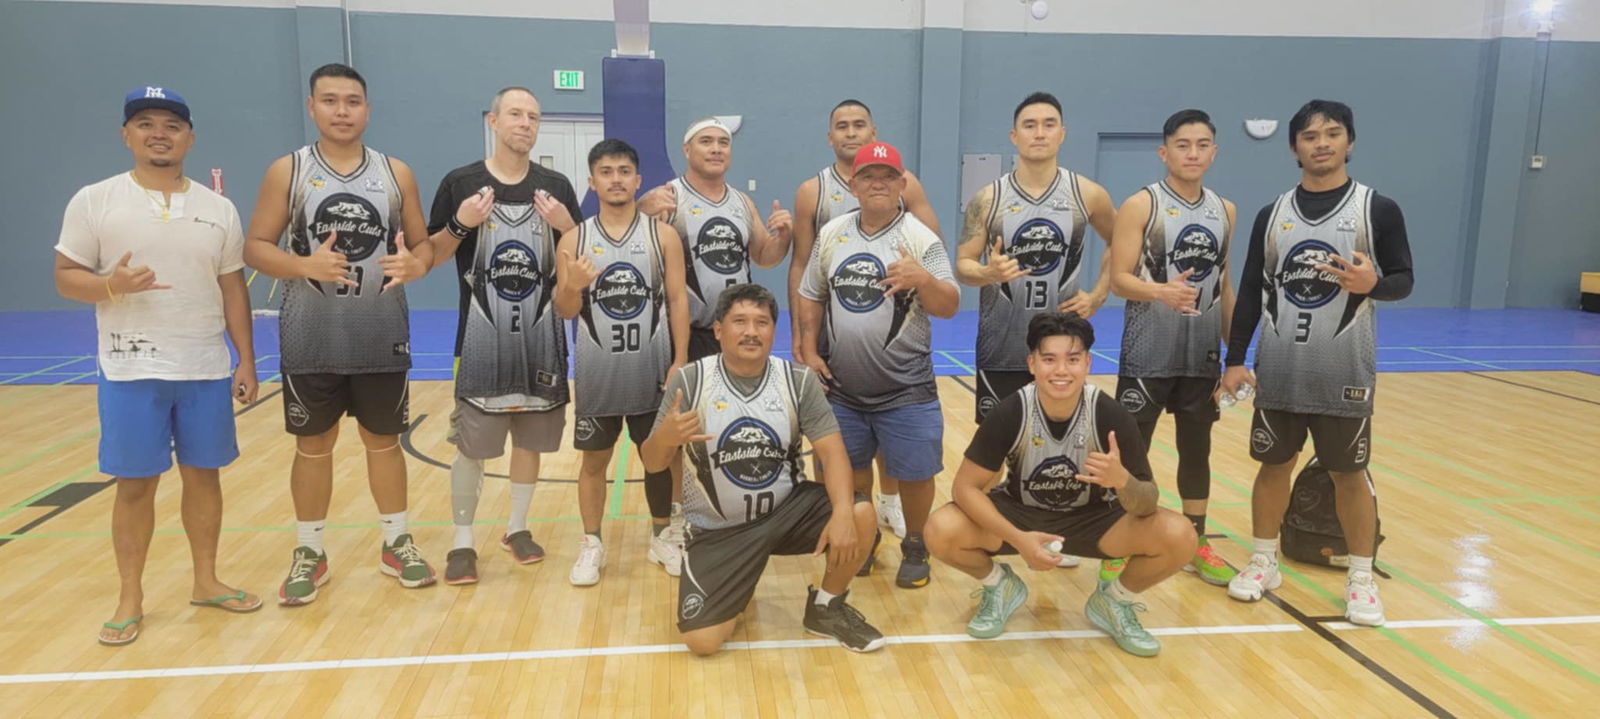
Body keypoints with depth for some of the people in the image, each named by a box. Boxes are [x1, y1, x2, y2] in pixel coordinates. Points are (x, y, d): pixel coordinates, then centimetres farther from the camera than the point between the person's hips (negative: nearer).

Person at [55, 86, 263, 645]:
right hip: (130, 371, -2)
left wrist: (246, 362, 4)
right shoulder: (94, 201, -1)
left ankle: (206, 581, 24)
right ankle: (130, 600, 17)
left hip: (207, 368, 3)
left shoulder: (219, 209, 6)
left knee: (204, 474, 10)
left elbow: (233, 290, 8)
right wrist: (112, 285, -23)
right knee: (135, 484, 4)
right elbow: (67, 278, -1)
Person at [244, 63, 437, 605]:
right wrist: (305, 266, -22)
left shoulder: (396, 172, 3)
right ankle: (309, 553, 24)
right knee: (313, 445, 10)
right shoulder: (287, 171, -1)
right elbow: (255, 247, -3)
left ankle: (397, 544, 26)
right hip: (311, 341, -1)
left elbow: (423, 242, 6)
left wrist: (415, 265, -18)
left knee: (384, 441, 12)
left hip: (382, 338, 1)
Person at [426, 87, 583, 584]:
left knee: (531, 437, 11)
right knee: (470, 443, 0)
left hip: (541, 337, 2)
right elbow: (431, 257, 2)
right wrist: (460, 224, -16)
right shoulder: (461, 183, -1)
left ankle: (517, 528, 28)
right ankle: (463, 542, 14)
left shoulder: (556, 187, 5)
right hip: (482, 336, -2)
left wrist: (566, 226, -12)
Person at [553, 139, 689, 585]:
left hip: (652, 371, 0)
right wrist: (572, 287, -22)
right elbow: (565, 312, 1)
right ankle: (591, 544, 23)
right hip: (597, 373, 0)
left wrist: (680, 362, -8)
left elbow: (677, 300, -1)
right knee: (594, 460, 9)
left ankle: (661, 537, 27)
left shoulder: (663, 235, 0)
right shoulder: (574, 240, 1)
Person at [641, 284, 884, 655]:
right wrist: (663, 438, -34)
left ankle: (826, 608, 4)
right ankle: (737, 586, 23)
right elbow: (653, 464, -9)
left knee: (860, 514, -26)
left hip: (787, 509, 2)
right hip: (718, 529, -1)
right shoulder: (689, 381, -11)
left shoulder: (799, 380, -6)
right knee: (702, 641, -14)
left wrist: (843, 512, -32)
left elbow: (831, 450, -13)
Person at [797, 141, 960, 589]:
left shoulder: (921, 239, -8)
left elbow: (949, 308, -13)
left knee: (914, 475, 6)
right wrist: (809, 352, 2)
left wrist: (922, 279, -32)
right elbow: (811, 297, 11)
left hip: (906, 389, -3)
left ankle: (914, 547, 28)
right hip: (842, 386, 4)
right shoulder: (831, 235, 4)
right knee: (850, 470, 16)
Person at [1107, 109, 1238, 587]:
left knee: (1197, 449, 13)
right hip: (1149, 354, -5)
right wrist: (1163, 291, -32)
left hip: (1203, 356, 5)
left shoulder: (1225, 211, 9)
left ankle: (1196, 545, 26)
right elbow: (1119, 279, -13)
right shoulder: (1141, 205, -7)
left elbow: (1224, 286, 15)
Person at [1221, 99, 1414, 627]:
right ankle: (1264, 561, 27)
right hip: (1278, 371, 2)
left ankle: (1361, 578, 21)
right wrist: (1234, 359, 2)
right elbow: (1251, 290, 6)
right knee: (1274, 465, 12)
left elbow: (1404, 280, 1)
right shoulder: (1272, 215, 5)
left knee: (1350, 473, 7)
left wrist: (1372, 284, -23)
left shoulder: (1379, 210, -2)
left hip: (1344, 373, -2)